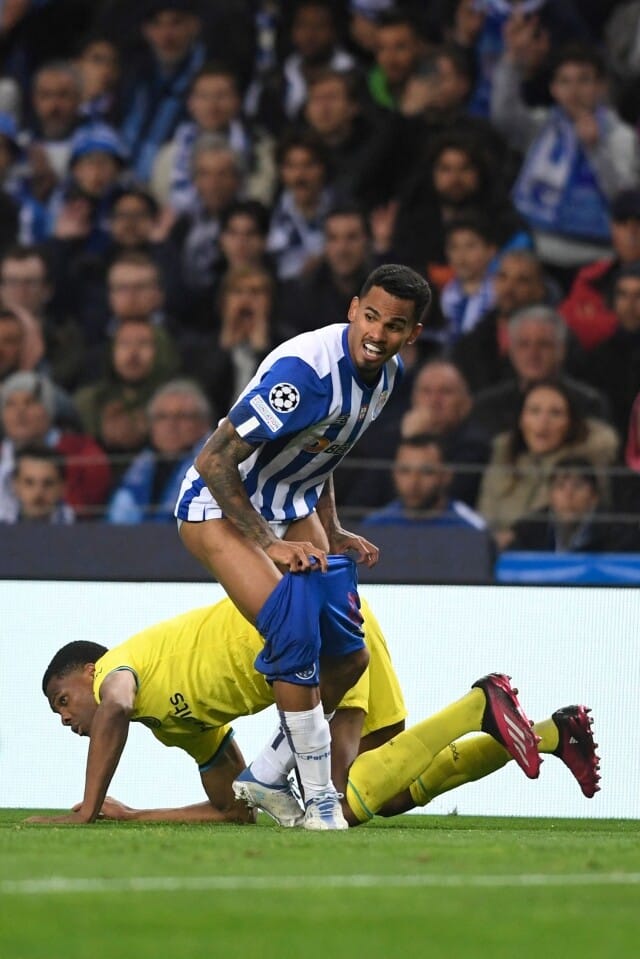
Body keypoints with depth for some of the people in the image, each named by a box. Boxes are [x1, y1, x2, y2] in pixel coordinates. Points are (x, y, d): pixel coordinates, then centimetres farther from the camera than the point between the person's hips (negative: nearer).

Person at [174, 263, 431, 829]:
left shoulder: (386, 373, -3)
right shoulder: (306, 369, -31)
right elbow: (215, 461, -29)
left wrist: (332, 534, 9)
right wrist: (269, 547, -27)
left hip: (290, 508, 9)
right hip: (219, 506, -9)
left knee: (348, 655, 5)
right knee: (295, 635, -25)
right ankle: (320, 802, -16)